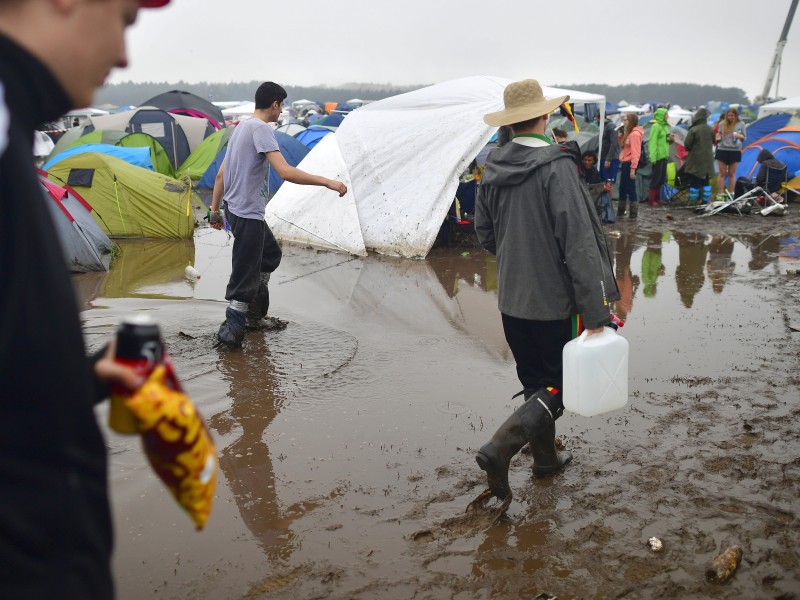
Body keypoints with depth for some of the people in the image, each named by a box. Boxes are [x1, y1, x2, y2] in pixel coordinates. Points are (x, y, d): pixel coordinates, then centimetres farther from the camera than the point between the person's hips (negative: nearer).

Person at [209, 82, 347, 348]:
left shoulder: (241, 127, 14)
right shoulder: (261, 129, -15)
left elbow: (220, 174, 17)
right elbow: (286, 172, -27)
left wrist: (215, 209, 22)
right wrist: (328, 182, -23)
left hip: (234, 208, 10)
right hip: (247, 214, -10)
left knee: (271, 254, 25)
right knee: (245, 275, -4)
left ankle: (253, 314, 29)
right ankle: (231, 328, 1)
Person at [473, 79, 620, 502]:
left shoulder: (493, 168, 1)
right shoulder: (557, 168, -19)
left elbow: (485, 234, 11)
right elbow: (579, 244, -22)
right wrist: (595, 313, -20)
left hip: (511, 300, 6)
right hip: (552, 300, -6)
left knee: (536, 382, 20)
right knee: (561, 385, 7)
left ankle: (545, 456, 33)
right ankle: (501, 447, -9)